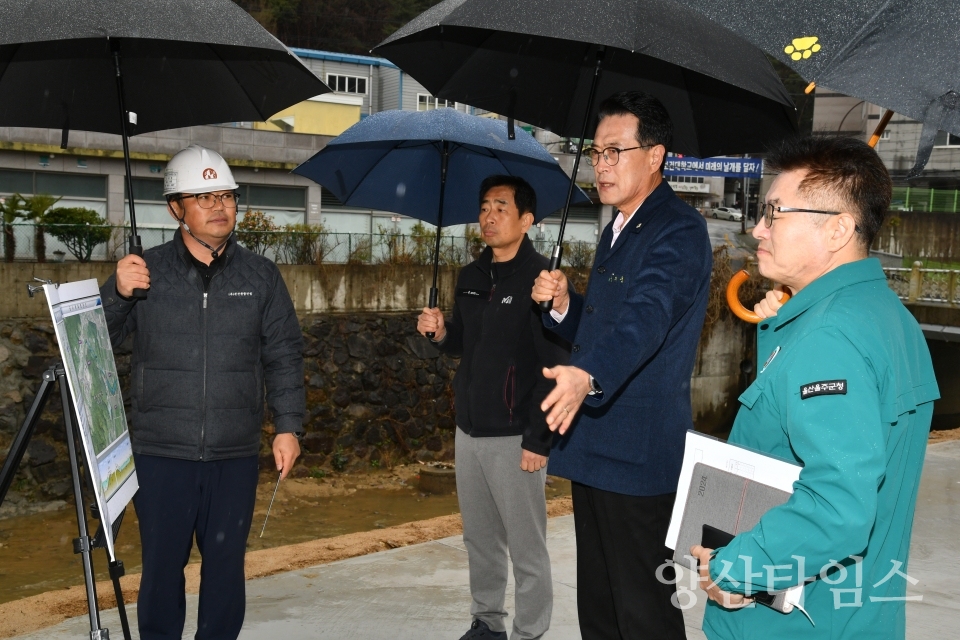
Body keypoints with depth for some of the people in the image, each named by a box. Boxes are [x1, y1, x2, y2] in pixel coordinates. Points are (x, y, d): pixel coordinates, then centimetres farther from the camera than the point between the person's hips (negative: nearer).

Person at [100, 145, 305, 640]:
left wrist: (288, 424, 0)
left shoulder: (260, 275, 5)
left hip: (235, 454, 1)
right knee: (162, 566, 7)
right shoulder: (146, 271, 2)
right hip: (161, 452, -1)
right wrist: (116, 292, -15)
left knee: (226, 566, 10)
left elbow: (284, 356, 7)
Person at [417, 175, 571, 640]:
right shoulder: (470, 277, 10)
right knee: (479, 539, 17)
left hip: (514, 437, -7)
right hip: (469, 429, 7)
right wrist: (441, 333, -1)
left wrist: (538, 441, -19)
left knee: (526, 547, 2)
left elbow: (554, 369, -16)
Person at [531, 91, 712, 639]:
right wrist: (563, 304, 2)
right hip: (593, 448, 9)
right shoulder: (618, 229, 16)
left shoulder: (679, 230, -14)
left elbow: (647, 316, -32)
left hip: (641, 456, -9)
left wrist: (588, 374, -49)